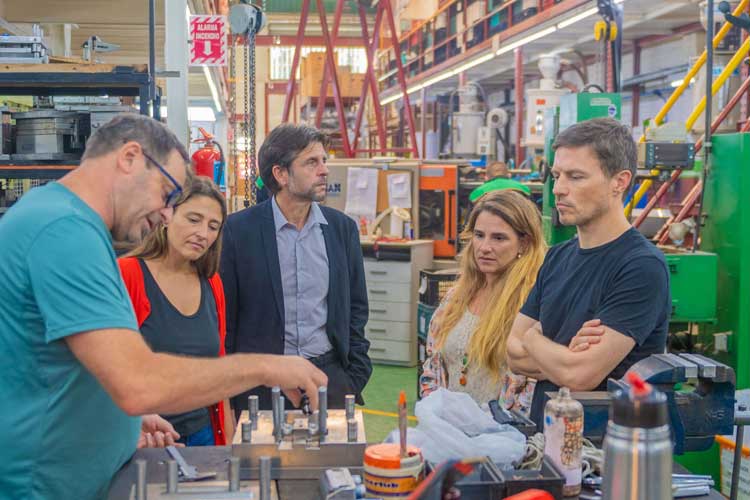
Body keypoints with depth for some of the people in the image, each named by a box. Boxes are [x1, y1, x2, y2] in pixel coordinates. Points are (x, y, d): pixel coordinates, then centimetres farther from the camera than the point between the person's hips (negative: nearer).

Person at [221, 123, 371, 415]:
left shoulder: (343, 228, 5)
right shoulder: (238, 229, -5)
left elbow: (355, 308, 11)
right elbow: (225, 315, -1)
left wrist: (356, 376, 4)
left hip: (330, 374, 3)